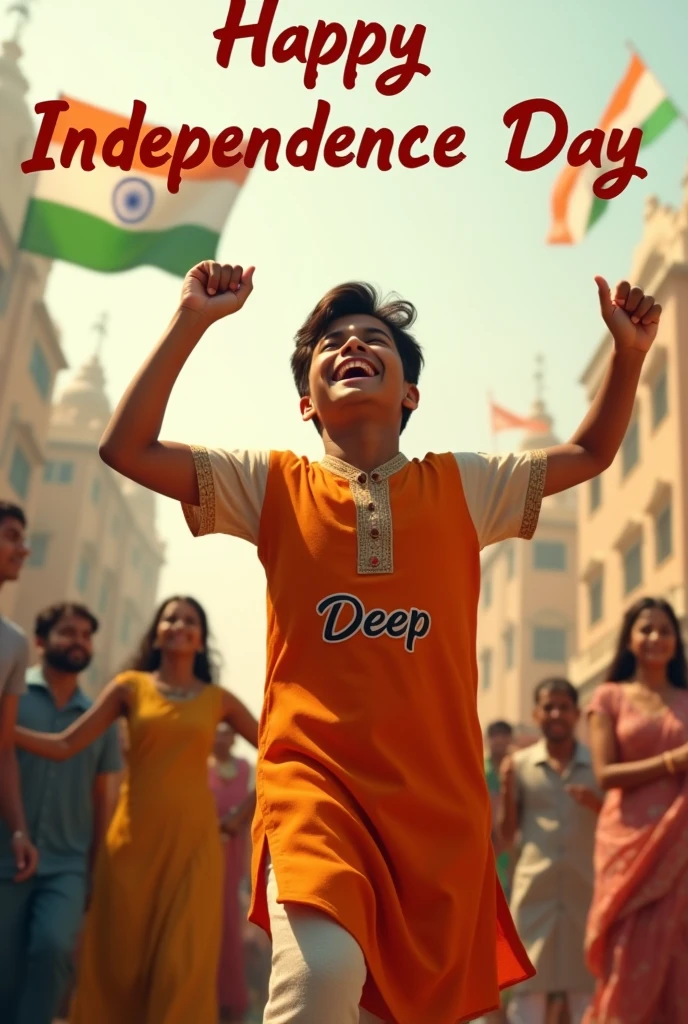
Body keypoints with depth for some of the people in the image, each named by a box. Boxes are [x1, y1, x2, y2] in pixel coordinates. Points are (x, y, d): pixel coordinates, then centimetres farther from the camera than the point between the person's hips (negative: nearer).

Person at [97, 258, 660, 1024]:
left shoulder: (462, 487, 11)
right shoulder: (275, 486, 7)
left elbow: (590, 454, 22)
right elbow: (127, 447, 1)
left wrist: (628, 352, 9)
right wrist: (191, 322, -3)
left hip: (438, 795, 3)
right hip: (313, 778, -2)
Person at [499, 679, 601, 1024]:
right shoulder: (520, 764, 5)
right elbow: (507, 833, 5)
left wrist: (597, 804, -12)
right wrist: (506, 786, -10)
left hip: (586, 887, 0)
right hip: (535, 888, 0)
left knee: (587, 983, 6)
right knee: (528, 980, 2)